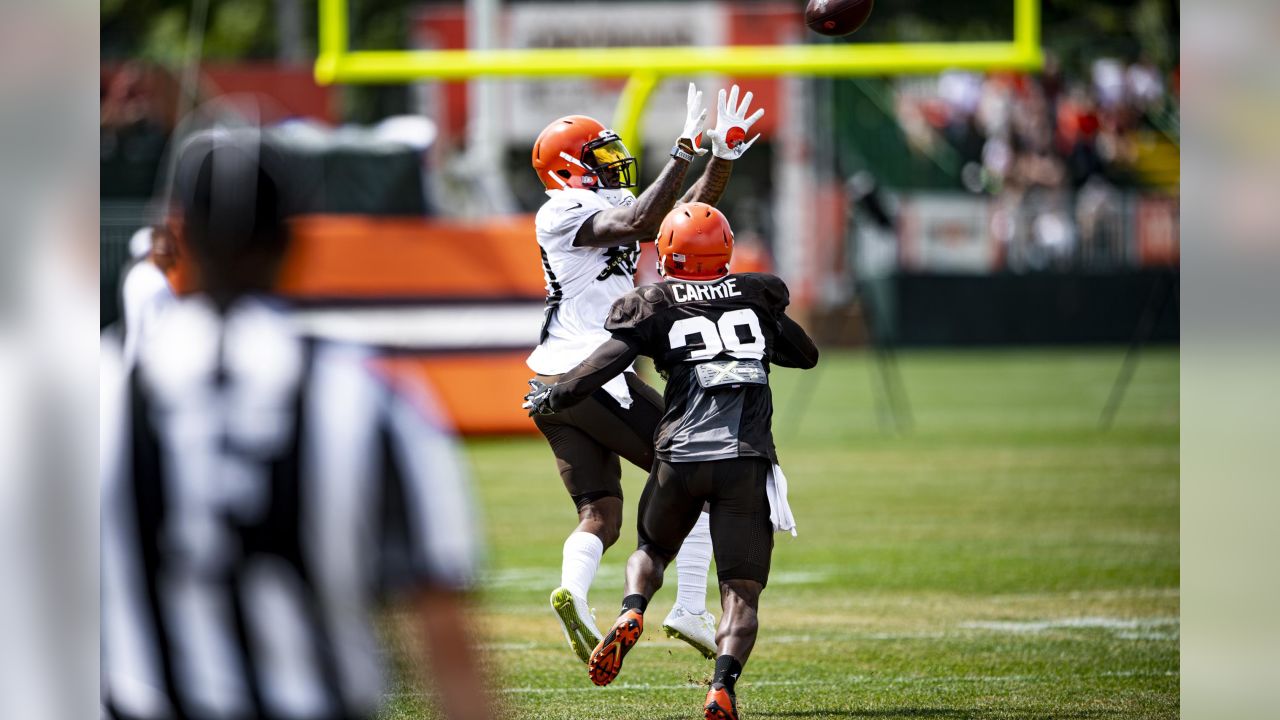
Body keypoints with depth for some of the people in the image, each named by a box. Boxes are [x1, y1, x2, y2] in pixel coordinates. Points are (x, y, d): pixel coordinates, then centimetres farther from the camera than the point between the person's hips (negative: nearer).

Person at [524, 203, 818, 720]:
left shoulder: (654, 307, 7)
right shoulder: (755, 295, 15)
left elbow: (601, 367, -1)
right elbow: (806, 354, 28)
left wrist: (548, 400, 15)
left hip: (680, 457, 0)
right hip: (747, 460, 0)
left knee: (652, 548, 28)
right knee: (741, 592, 1)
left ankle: (631, 615, -1)